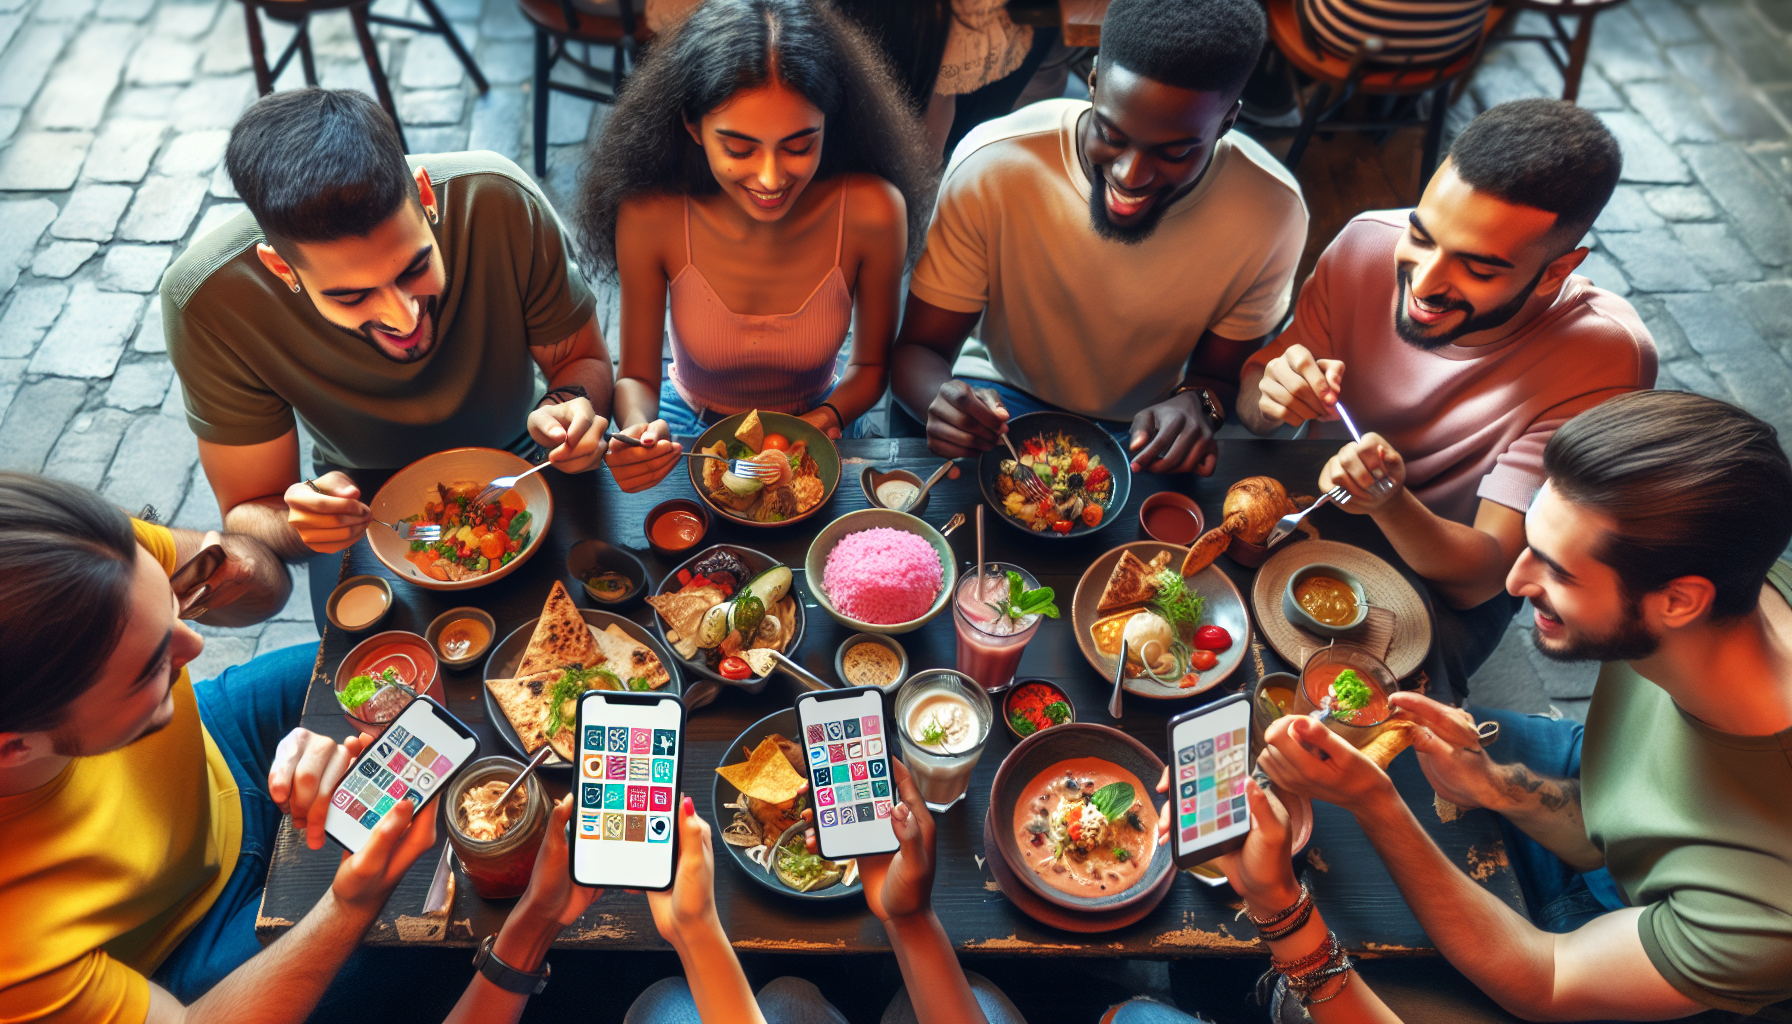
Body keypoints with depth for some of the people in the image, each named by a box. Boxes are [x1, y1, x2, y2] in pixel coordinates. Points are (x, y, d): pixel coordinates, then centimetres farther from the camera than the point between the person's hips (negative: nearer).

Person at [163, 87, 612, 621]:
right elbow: (247, 513, -18)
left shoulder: (499, 201, -31)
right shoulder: (207, 300, -30)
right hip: (365, 497, 1)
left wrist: (566, 404, -37)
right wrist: (299, 523, -41)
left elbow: (583, 359, -13)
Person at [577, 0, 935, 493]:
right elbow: (637, 376, -11)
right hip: (689, 429, 0)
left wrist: (830, 416, -26)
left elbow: (871, 364, -6)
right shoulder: (650, 216, -23)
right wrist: (639, 432, -33)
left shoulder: (871, 211, -23)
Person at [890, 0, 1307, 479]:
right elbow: (918, 349, -16)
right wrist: (940, 401, -41)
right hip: (1005, 399, -1)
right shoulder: (990, 168, -25)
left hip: (1147, 426, 1)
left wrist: (1198, 402, -29)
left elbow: (1222, 371, -3)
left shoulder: (1271, 211, -20)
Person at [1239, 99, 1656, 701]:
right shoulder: (1370, 242, -18)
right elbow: (1251, 402, -7)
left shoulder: (1603, 358, -27)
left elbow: (1483, 574, -26)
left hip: (1449, 587, -3)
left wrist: (1390, 503, -47)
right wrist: (1269, 396, -33)